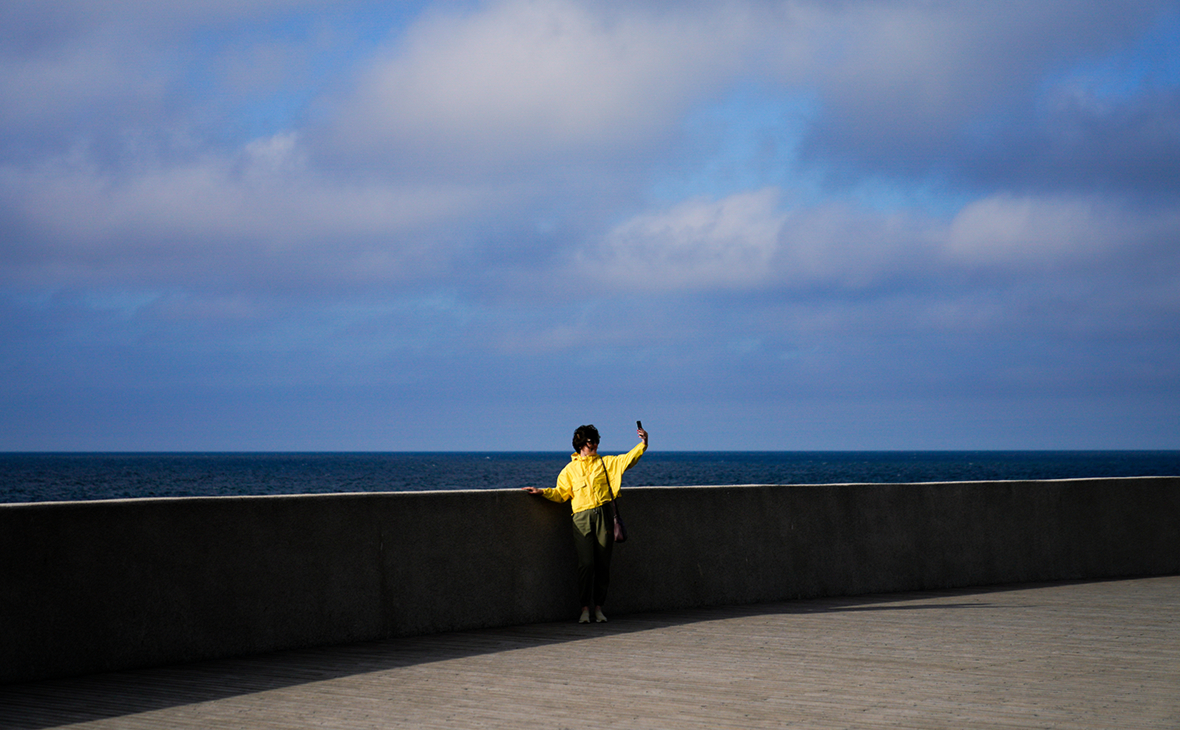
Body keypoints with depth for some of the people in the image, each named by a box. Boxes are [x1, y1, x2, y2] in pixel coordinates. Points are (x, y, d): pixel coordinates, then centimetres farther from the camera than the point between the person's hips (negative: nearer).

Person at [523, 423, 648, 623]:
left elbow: (628, 459, 5)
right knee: (586, 563, -11)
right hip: (583, 517, -1)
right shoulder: (570, 469, 13)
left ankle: (598, 607, 9)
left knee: (603, 563, 1)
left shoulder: (606, 463, 14)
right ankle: (585, 609, -8)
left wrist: (643, 444, -7)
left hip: (604, 516, 1)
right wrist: (542, 492, -1)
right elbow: (560, 493, 12)